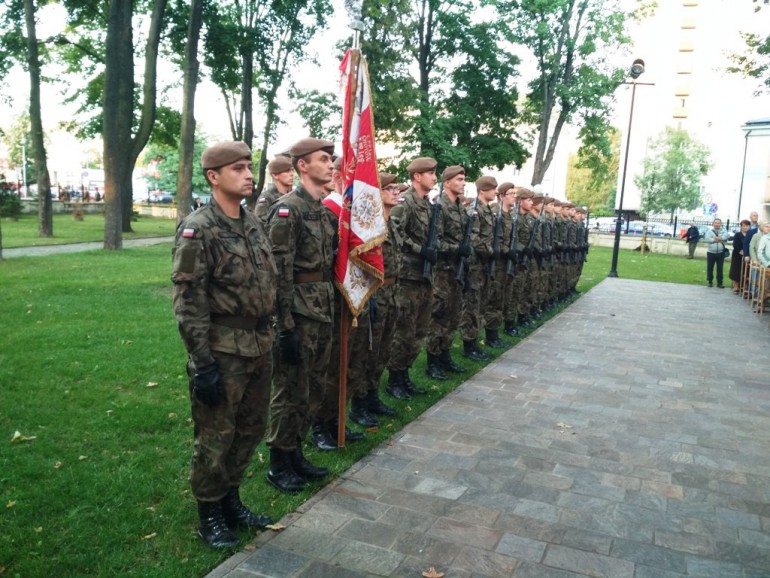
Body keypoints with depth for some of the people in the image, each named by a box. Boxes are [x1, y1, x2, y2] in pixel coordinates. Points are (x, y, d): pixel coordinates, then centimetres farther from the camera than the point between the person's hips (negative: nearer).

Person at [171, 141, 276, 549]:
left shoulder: (254, 224, 9)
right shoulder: (197, 230, -14)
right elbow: (188, 304, -17)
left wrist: (272, 338, 15)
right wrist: (203, 365, -19)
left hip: (260, 347, 7)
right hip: (222, 351, -7)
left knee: (250, 431, 17)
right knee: (215, 437, 6)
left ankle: (231, 500, 36)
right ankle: (209, 515, 25)